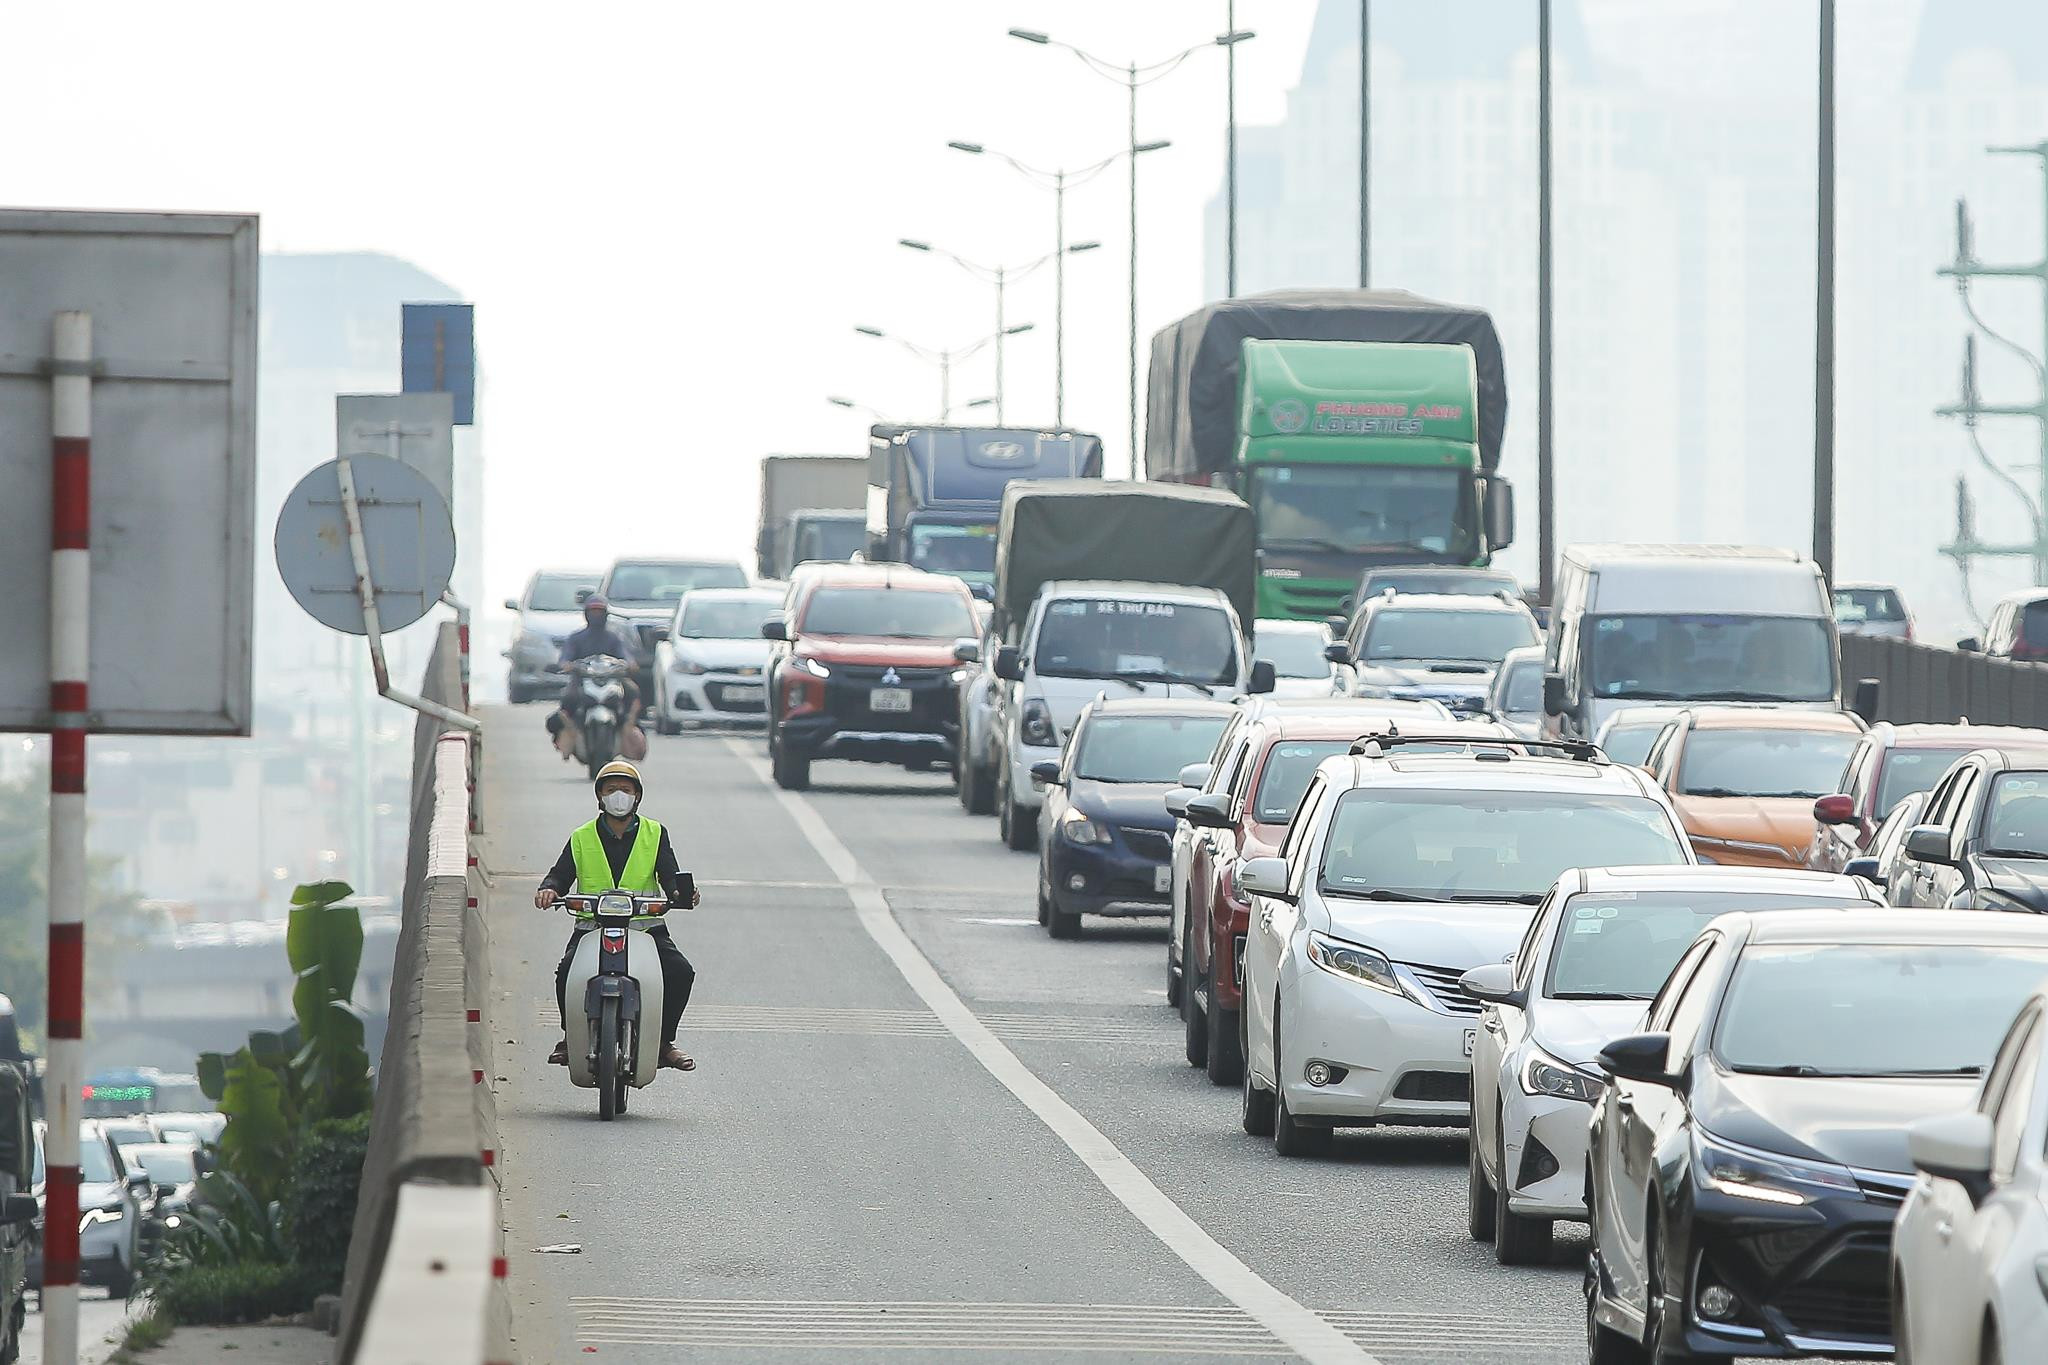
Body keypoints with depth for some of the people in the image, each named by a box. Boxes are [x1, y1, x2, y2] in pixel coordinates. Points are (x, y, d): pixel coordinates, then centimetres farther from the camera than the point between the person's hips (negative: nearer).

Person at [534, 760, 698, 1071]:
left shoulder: (655, 835, 11)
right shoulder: (582, 839, 12)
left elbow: (670, 877, 2)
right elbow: (560, 875, 6)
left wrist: (681, 893, -22)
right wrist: (549, 890, -18)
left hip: (646, 928, 0)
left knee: (681, 972, -24)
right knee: (567, 972, -29)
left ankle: (664, 1041, -3)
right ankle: (570, 1036, -3)